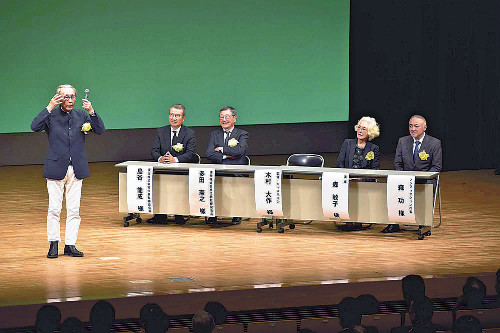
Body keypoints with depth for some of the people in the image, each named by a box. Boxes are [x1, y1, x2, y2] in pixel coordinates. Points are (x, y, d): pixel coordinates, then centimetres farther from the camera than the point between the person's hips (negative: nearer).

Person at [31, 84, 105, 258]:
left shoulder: (82, 116, 8)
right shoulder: (51, 116, 1)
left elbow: (100, 130, 0)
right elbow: (35, 126, -16)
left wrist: (91, 112, -15)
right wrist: (50, 107, -20)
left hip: (76, 169, 3)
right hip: (56, 168, -2)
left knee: (74, 210, 3)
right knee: (54, 208, -2)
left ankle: (70, 245, 10)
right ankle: (54, 244, 10)